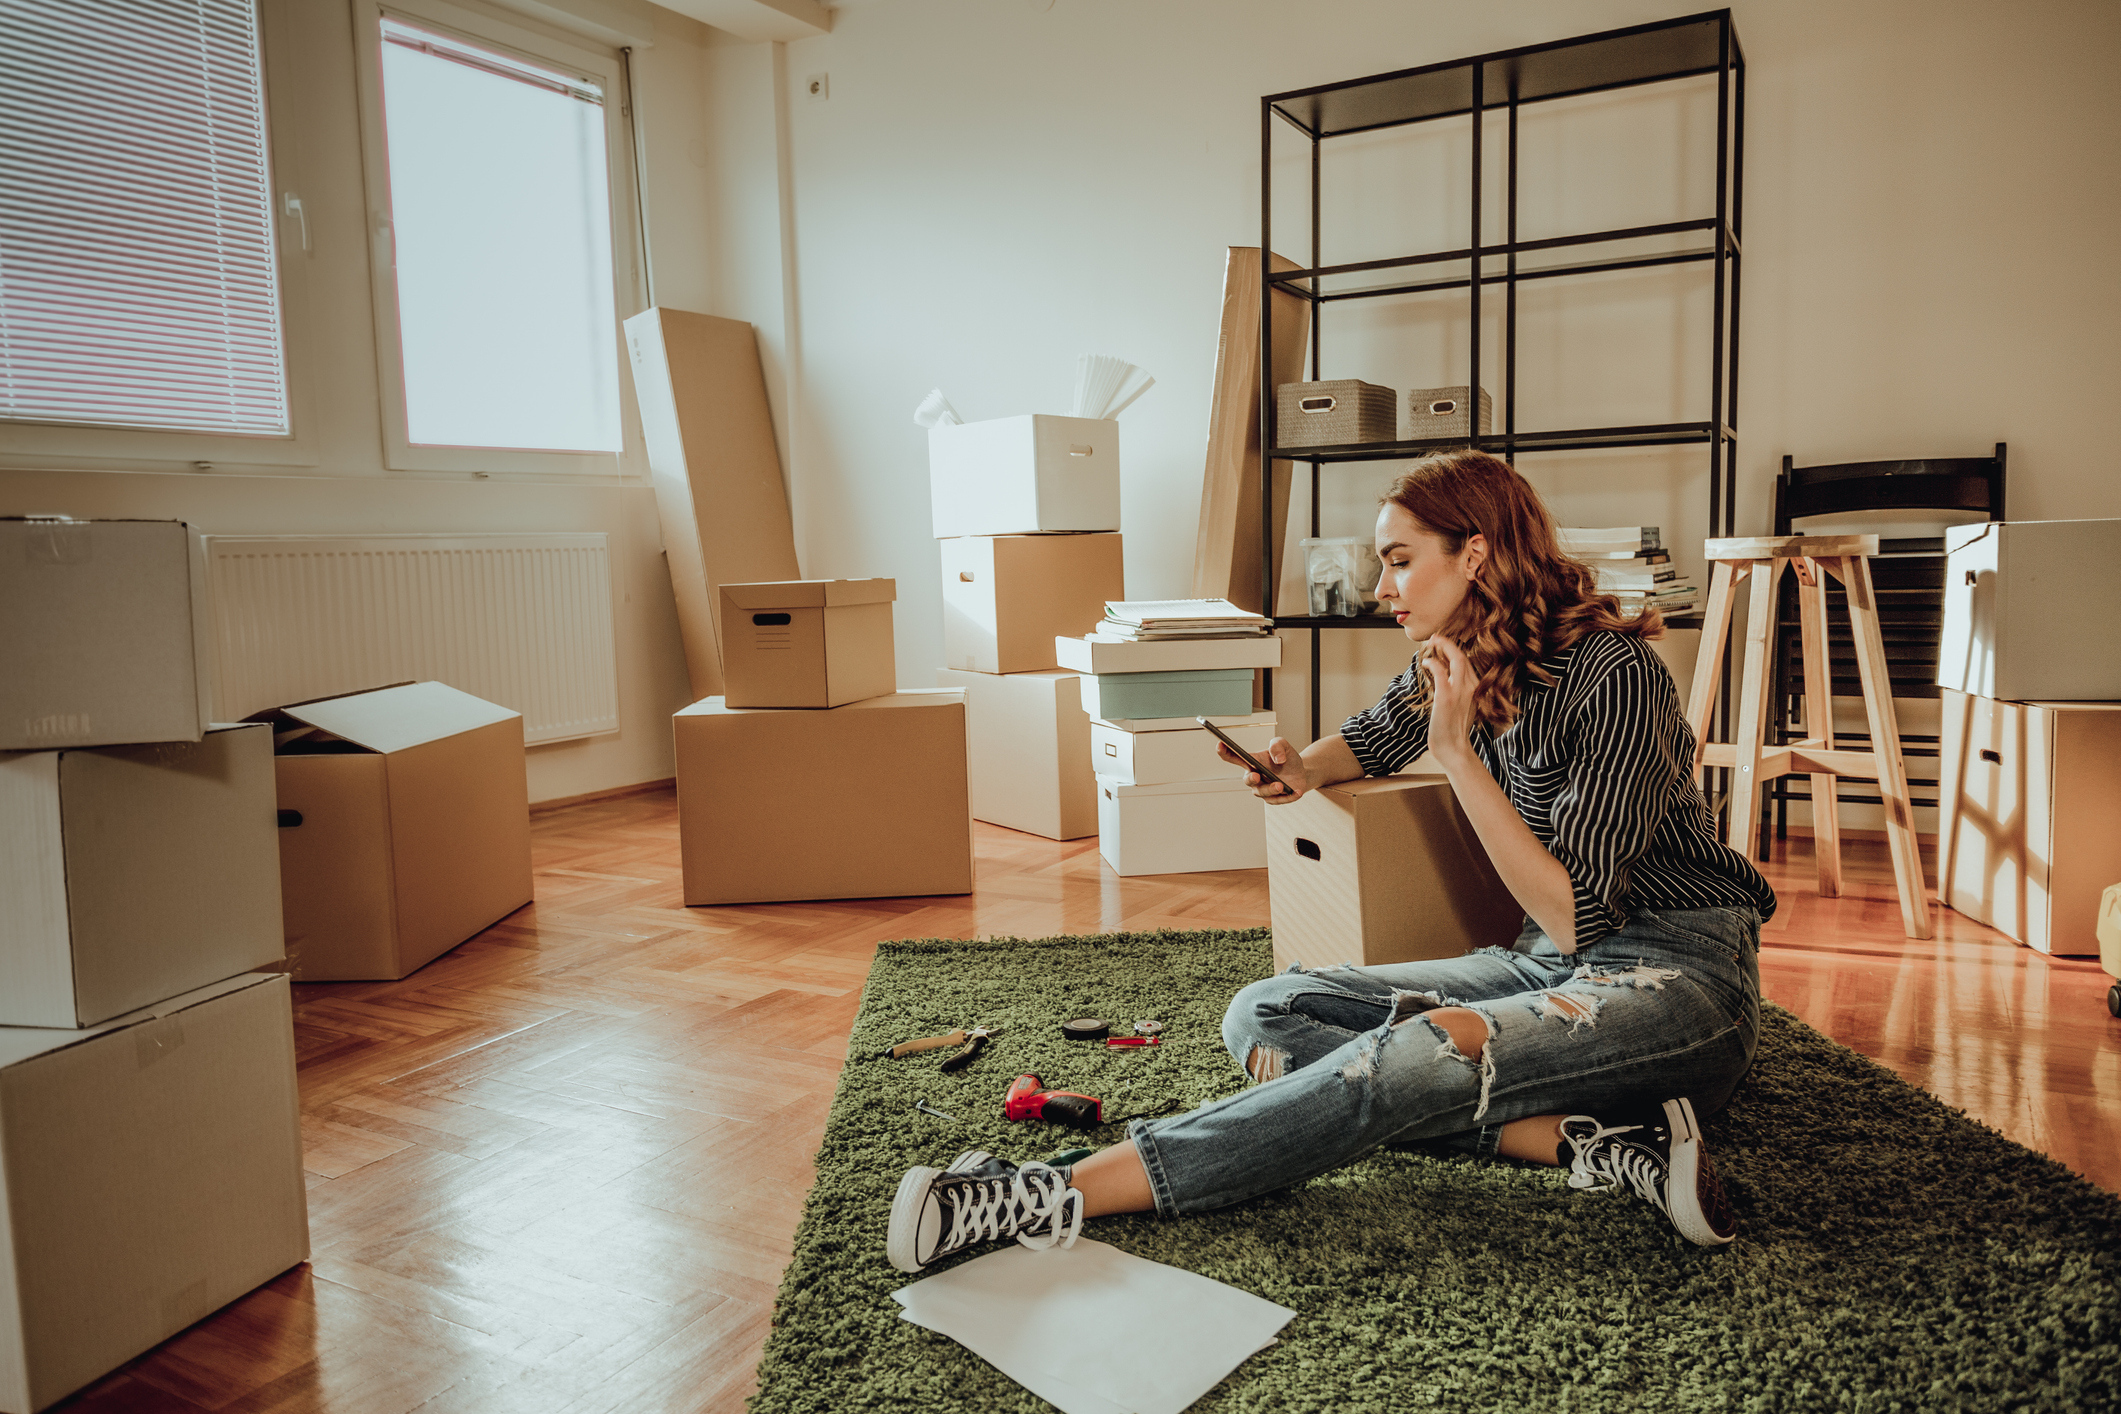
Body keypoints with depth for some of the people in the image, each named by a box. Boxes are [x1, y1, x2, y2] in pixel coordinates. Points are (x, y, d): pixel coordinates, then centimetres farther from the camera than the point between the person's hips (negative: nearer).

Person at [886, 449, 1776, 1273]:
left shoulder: (1612, 676, -18)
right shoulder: (1455, 664, 4)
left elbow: (1575, 916, -22)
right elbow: (1369, 742, 25)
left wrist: (1458, 753, -24)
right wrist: (1303, 769, 2)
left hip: (1681, 976, -8)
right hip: (1553, 965, 8)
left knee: (1422, 1052, -36)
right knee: (1266, 1015, -10)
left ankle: (1058, 1197, -36)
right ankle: (1591, 1143, -22)